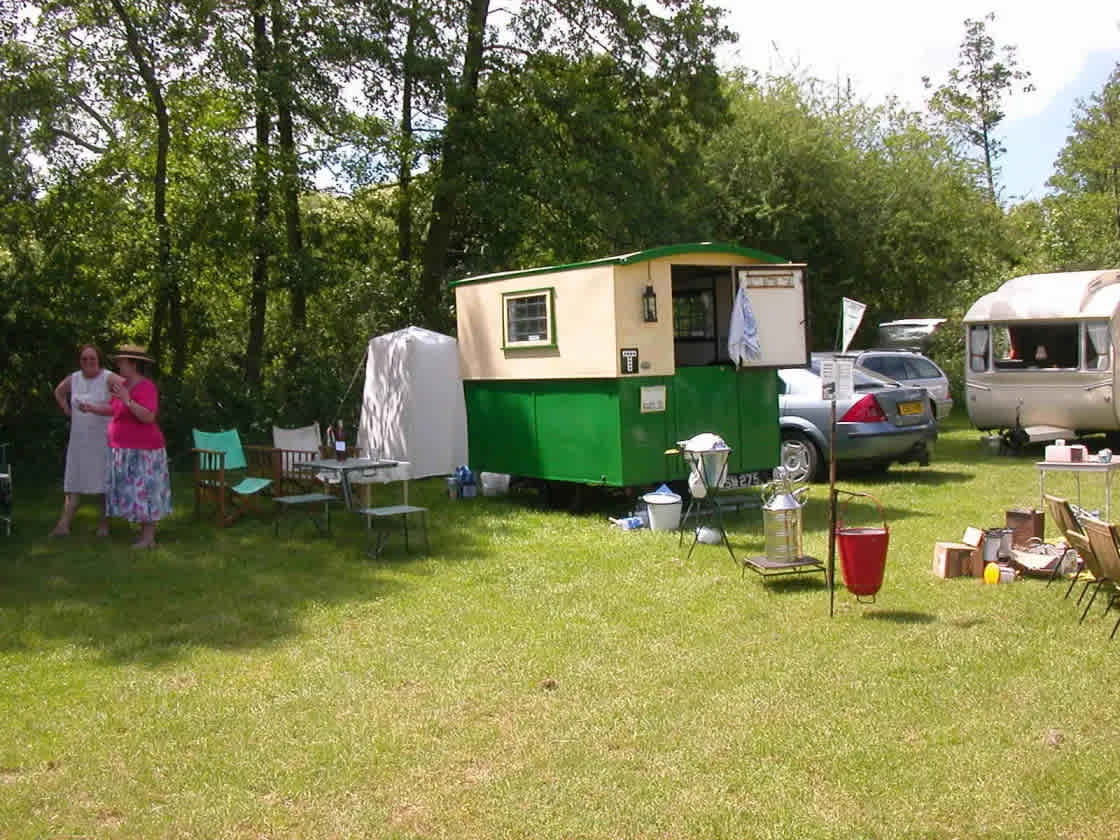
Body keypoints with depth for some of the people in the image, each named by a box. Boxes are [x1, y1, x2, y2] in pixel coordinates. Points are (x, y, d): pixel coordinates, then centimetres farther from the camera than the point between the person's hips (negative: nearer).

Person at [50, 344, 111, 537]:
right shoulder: (74, 378, 6)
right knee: (74, 482, 4)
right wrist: (68, 411, 13)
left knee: (105, 481, 3)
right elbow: (59, 392, 26)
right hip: (80, 439, 5)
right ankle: (64, 525, 3)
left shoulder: (108, 378, -11)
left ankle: (104, 524, 12)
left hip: (103, 438, -5)